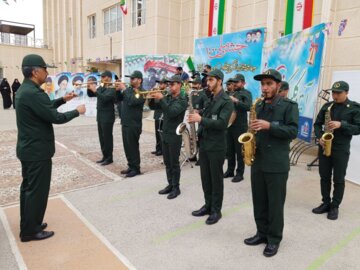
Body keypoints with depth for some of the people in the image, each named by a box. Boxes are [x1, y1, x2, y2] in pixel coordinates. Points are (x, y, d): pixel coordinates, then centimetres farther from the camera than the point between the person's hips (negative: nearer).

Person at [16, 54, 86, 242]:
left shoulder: (24, 90, 9)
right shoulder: (33, 93, -24)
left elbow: (45, 108, 19)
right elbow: (56, 118, -23)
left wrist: (63, 100, 14)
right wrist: (77, 111, -9)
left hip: (28, 148, 11)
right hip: (37, 150, -11)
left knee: (28, 187, 18)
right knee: (37, 190, 1)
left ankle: (28, 225, 32)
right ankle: (30, 231, 14)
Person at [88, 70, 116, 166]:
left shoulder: (112, 89, -12)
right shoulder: (101, 88, 12)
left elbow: (105, 98, -27)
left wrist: (95, 90, -27)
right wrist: (89, 88, 0)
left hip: (107, 117, -8)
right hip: (100, 116, 8)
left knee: (107, 138, -3)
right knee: (102, 138, 12)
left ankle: (109, 158, 6)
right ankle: (105, 156, 22)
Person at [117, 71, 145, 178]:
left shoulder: (142, 92, -13)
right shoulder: (129, 89, 11)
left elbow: (131, 101, -26)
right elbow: (120, 98, 15)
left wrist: (124, 89, -18)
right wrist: (118, 89, -1)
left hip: (134, 124, -8)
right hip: (125, 122, 8)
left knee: (133, 146, -2)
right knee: (127, 146, 13)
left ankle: (136, 168, 9)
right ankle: (131, 166, 24)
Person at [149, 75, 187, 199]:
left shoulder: (182, 100, -12)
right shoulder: (167, 98, 9)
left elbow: (172, 112, -27)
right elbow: (153, 107, 9)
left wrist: (161, 99, -28)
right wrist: (153, 98, -10)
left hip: (175, 135, -7)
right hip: (165, 134, 7)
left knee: (174, 163, 2)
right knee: (167, 163, 13)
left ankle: (176, 188, 14)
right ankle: (170, 185, 26)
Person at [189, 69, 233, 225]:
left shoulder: (226, 101, -10)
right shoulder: (209, 99, 14)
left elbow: (222, 123, -21)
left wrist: (201, 119, -25)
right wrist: (196, 118, -1)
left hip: (216, 147, -7)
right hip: (203, 144, 7)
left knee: (216, 179, 4)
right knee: (205, 178, 14)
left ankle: (216, 211, 17)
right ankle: (208, 205, 29)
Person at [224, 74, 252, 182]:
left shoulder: (246, 93, -3)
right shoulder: (231, 93, 18)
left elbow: (248, 107, -19)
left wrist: (236, 101, -23)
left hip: (240, 126, -7)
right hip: (229, 125, 7)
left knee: (239, 151, 0)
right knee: (230, 150, 12)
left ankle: (240, 173, 8)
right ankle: (230, 170, 22)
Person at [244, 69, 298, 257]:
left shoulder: (289, 106, -4)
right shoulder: (258, 106, 13)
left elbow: (293, 131, -13)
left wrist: (269, 126, -23)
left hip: (277, 164, -5)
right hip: (257, 161, 6)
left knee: (275, 203, 5)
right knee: (259, 201, 14)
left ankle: (274, 238, 21)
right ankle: (262, 232, 30)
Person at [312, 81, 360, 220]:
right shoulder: (327, 106, 7)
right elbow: (317, 124, 9)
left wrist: (341, 124, -22)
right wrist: (319, 137, -8)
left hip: (341, 149, -3)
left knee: (338, 179, 5)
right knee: (324, 177, 10)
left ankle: (335, 206, 17)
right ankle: (326, 203, 23)